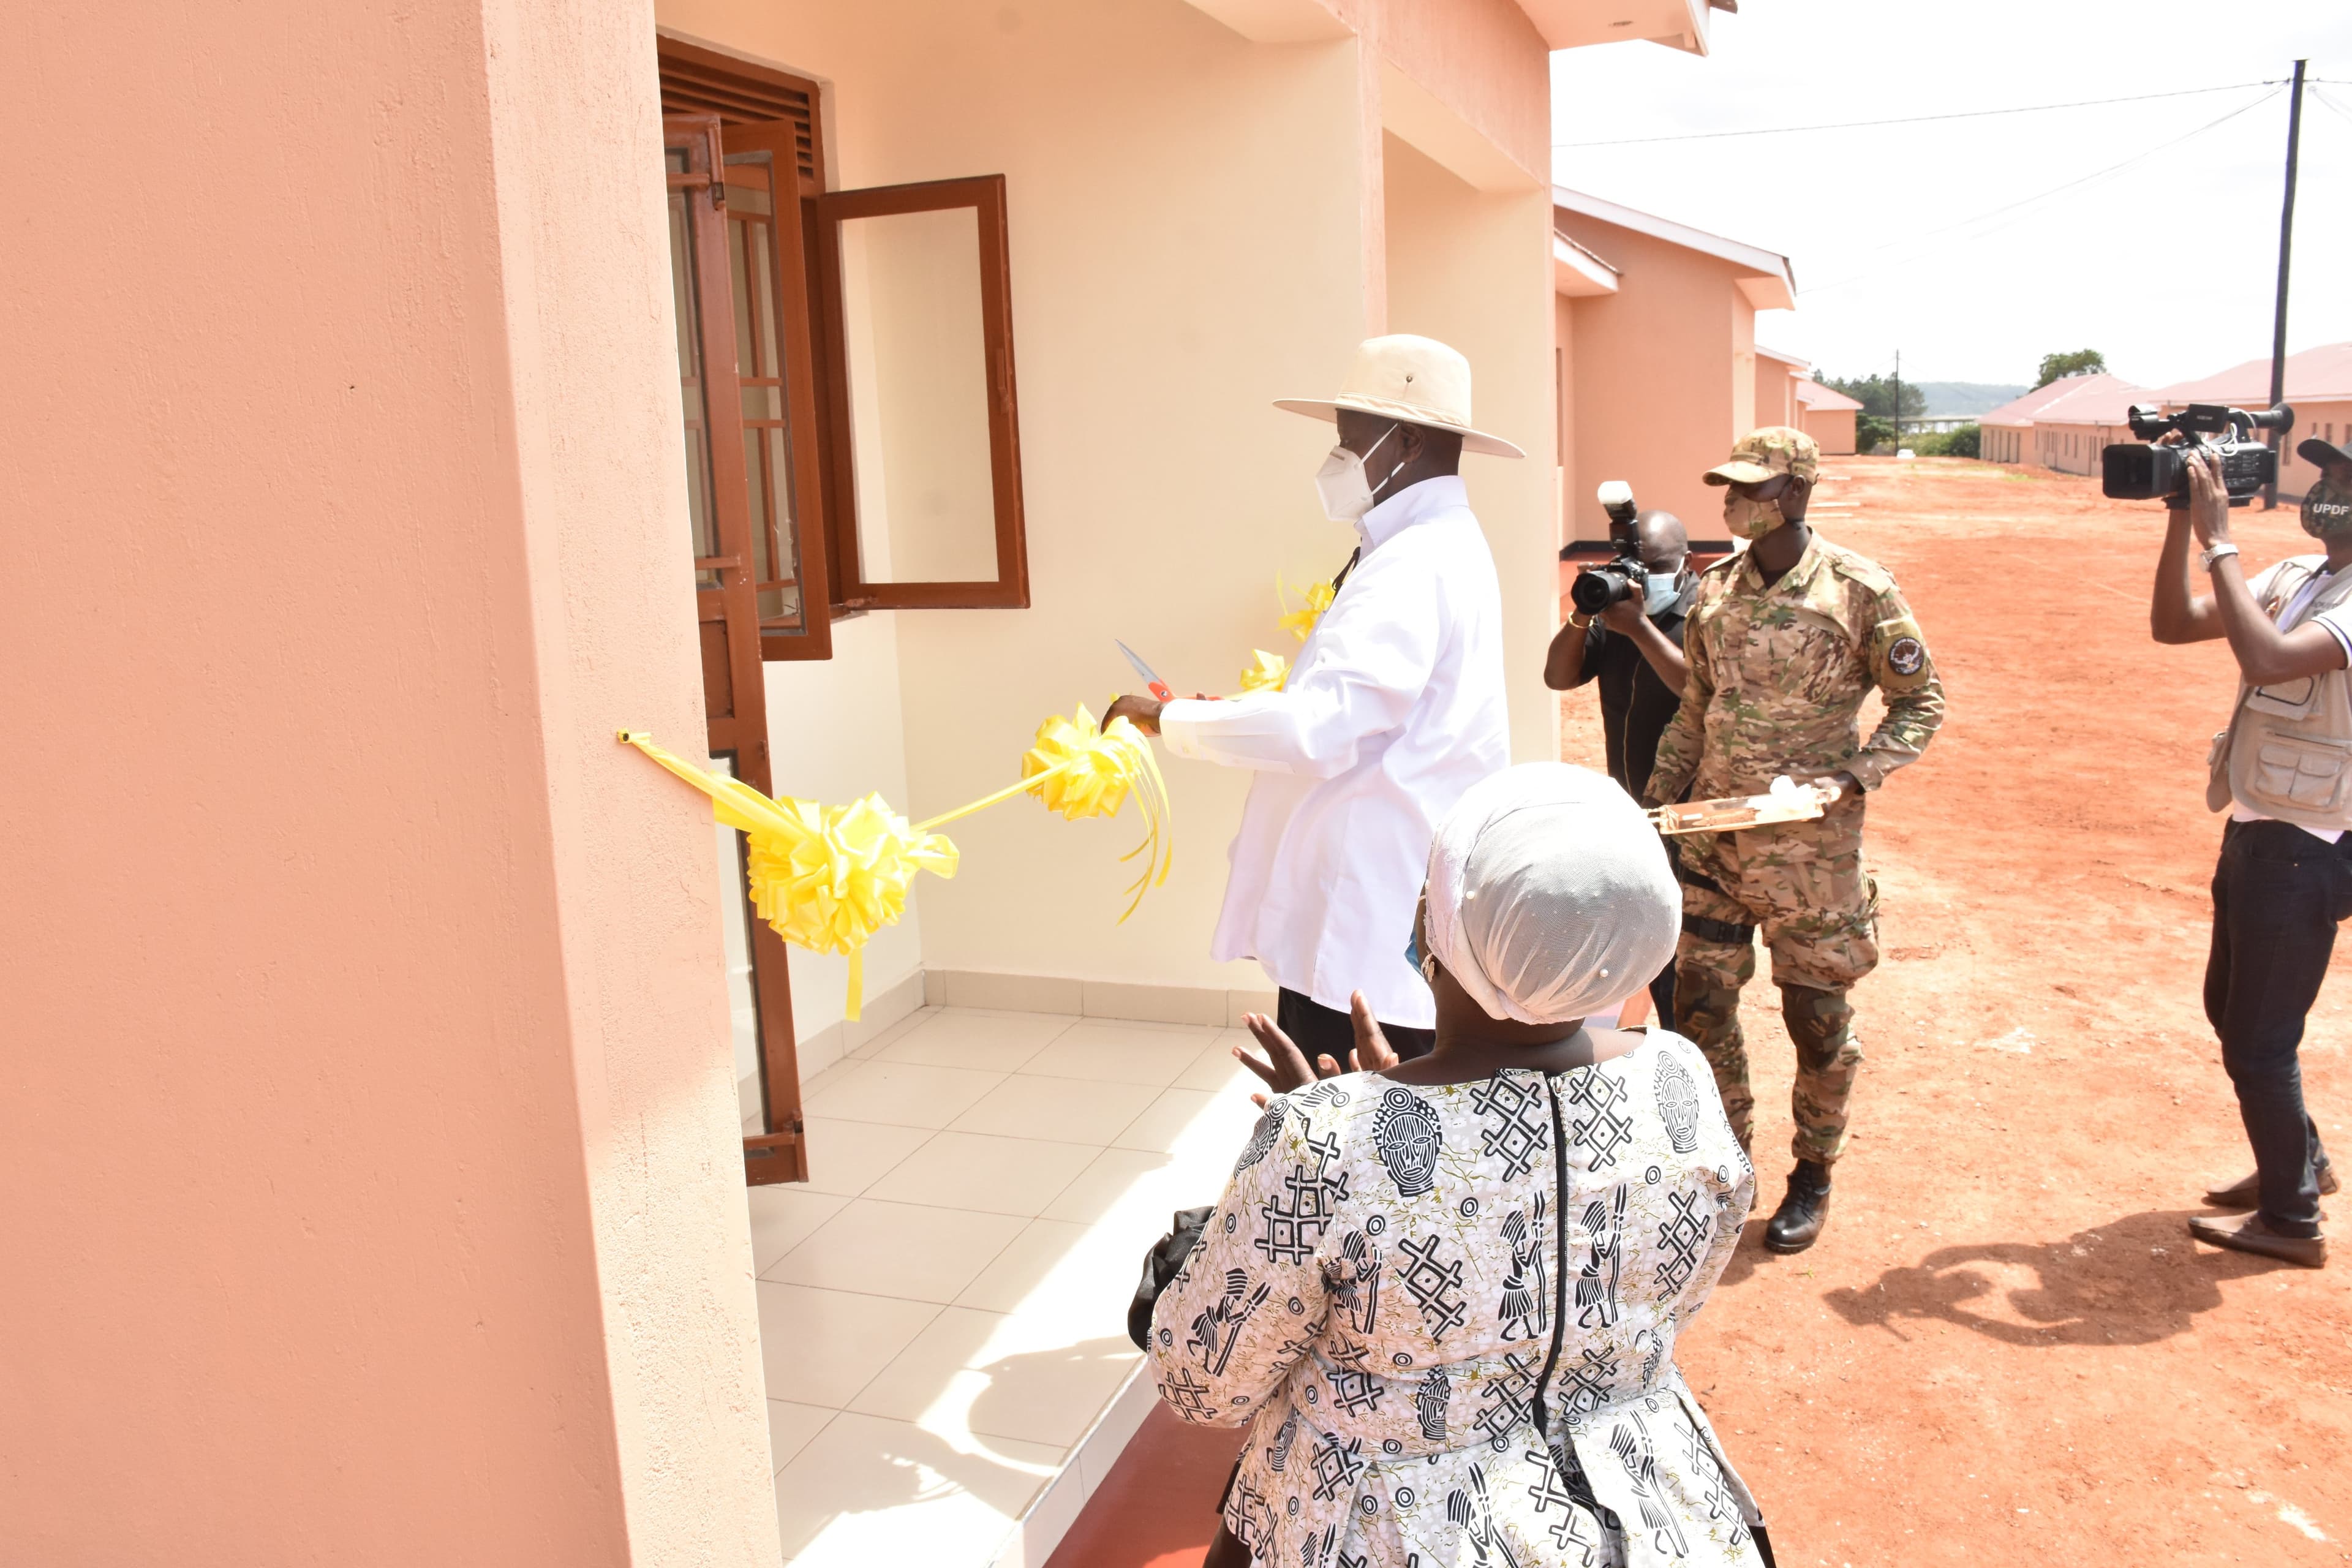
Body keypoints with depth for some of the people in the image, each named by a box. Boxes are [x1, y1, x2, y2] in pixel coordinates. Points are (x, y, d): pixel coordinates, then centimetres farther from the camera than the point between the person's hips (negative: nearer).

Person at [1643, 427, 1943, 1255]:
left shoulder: (1859, 590, -9)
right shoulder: (1714, 587, 5)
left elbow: (1920, 702, -2)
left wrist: (1852, 776, -15)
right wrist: (1656, 802, 11)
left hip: (1809, 838, -4)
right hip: (1712, 828, 5)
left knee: (1817, 1014, 7)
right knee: (1700, 999, 8)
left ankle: (1812, 1177, 27)